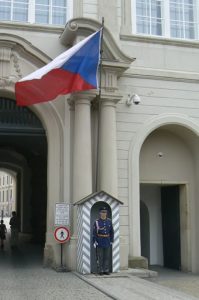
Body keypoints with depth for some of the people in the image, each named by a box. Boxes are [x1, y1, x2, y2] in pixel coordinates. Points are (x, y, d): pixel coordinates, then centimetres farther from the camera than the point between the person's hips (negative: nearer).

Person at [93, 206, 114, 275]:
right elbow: (94, 233, -5)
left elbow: (112, 232, 10)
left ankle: (106, 270, 13)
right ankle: (101, 270, 8)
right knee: (100, 257, 1)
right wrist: (94, 242, -9)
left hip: (107, 242, 3)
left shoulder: (109, 221, 5)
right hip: (100, 242, -3)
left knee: (107, 256, 5)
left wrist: (111, 241, 6)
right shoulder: (97, 222, -5)